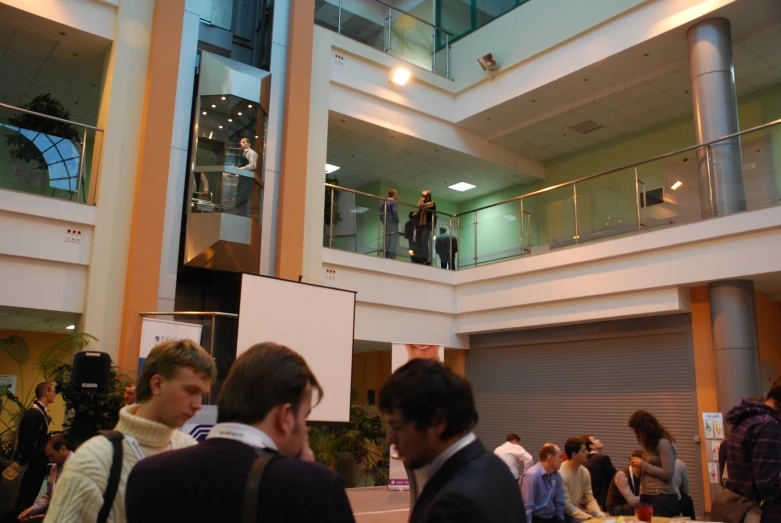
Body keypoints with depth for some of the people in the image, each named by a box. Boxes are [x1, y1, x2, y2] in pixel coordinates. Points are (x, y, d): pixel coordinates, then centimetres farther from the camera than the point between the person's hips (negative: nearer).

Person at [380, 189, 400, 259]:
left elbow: (381, 214, 13)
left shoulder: (383, 203, 15)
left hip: (386, 227, 8)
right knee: (392, 247, -8)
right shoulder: (393, 202, -9)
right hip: (393, 228, -8)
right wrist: (397, 220, -4)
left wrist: (384, 222, 15)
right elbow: (395, 213, -20)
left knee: (387, 246, 11)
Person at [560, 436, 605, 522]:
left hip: (580, 511, 7)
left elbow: (589, 499, 5)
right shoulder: (561, 474, -21)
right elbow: (566, 506, -21)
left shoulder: (585, 472, 3)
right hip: (566, 515, -7)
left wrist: (601, 515, -12)